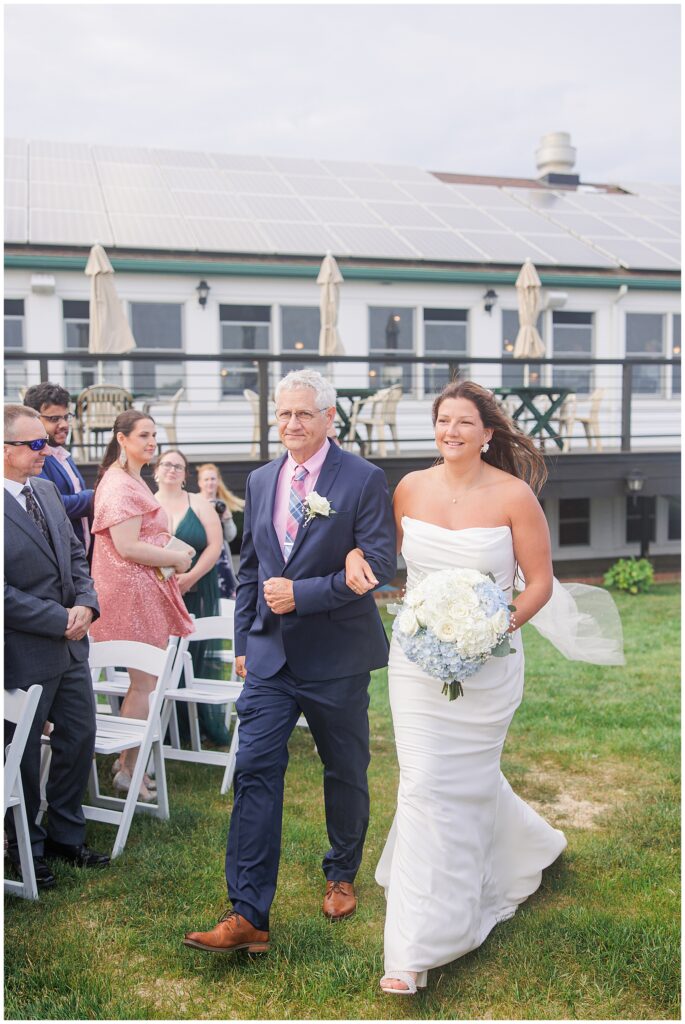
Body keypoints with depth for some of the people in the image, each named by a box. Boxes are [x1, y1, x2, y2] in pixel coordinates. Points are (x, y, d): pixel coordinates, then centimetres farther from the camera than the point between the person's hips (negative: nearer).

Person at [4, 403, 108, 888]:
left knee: (80, 739, 16)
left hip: (71, 647, 7)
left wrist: (86, 603, -5)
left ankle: (66, 834, 36)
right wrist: (60, 620, -18)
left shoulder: (47, 490, 6)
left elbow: (76, 554, 11)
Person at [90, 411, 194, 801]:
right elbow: (127, 548, -22)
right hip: (131, 592, -10)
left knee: (145, 680, 15)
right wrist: (178, 558, -13)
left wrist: (172, 552, 10)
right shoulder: (119, 484, -16)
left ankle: (128, 760, 26)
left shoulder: (135, 481, 18)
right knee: (144, 681, -3)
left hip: (147, 591, 10)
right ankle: (129, 771, 9)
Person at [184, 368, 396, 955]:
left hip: (337, 657, -3)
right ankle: (248, 916, -1)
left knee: (345, 772, 13)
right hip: (270, 656, 4)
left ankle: (342, 877, 37)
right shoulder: (260, 482, 9)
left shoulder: (363, 479, -8)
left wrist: (302, 593, -20)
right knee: (255, 772, -5)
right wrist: (244, 641, 12)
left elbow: (380, 562, -14)